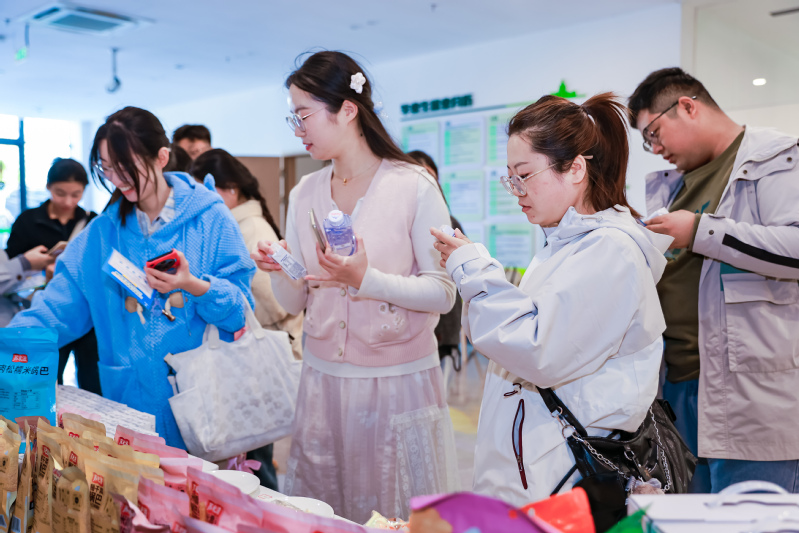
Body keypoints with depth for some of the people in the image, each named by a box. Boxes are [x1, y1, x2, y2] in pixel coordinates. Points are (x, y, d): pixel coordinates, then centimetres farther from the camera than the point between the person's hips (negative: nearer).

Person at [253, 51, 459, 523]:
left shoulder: (413, 186, -8)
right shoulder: (304, 195, 7)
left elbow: (443, 294, -11)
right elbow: (295, 303, 9)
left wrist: (367, 279, -23)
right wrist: (280, 271, -12)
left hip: (399, 380, -4)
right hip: (323, 378, 5)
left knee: (400, 515, 8)